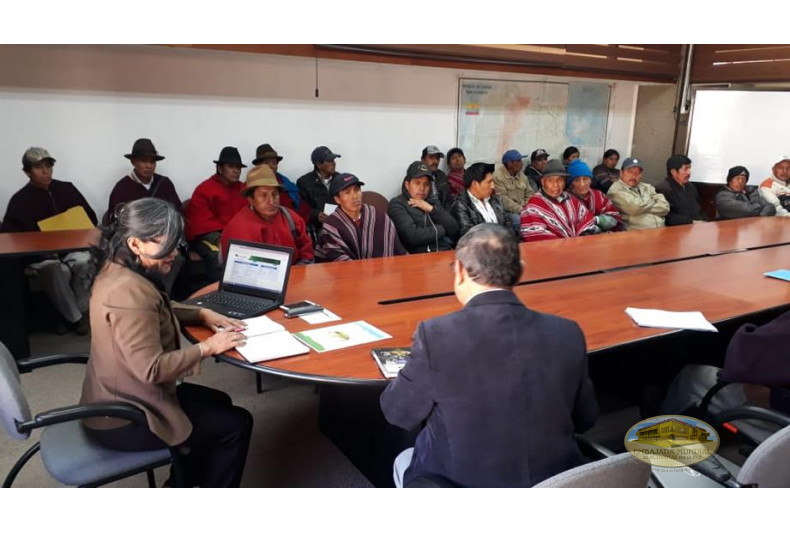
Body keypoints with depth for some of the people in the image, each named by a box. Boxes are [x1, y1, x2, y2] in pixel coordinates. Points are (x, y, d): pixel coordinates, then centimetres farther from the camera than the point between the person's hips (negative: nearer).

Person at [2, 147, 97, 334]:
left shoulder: (66, 189, 10)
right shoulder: (19, 200, 2)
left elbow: (91, 218, 13)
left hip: (72, 249, 2)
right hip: (40, 256, -2)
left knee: (86, 262, -33)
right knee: (59, 270, -36)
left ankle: (78, 312, -15)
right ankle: (74, 318, -17)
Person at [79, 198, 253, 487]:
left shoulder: (116, 269, 0)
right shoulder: (129, 290, -31)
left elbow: (155, 311, 18)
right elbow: (151, 369, -33)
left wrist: (201, 314, 3)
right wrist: (207, 347, -20)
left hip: (114, 400, 10)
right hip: (122, 420, -10)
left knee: (219, 403, 21)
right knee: (236, 424, 1)